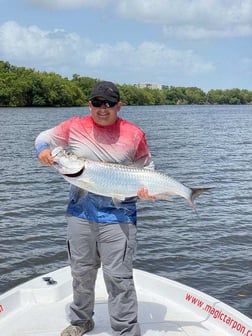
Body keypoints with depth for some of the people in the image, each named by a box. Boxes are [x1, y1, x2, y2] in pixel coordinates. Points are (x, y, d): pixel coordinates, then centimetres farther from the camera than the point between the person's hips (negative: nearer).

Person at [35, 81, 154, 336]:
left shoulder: (134, 134, -2)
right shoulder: (74, 127, 1)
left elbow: (145, 168, 8)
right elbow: (45, 137, 14)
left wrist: (144, 188, -11)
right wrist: (42, 150, -8)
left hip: (118, 216, -2)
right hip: (80, 212, 3)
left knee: (118, 277, -3)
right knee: (81, 272, 17)